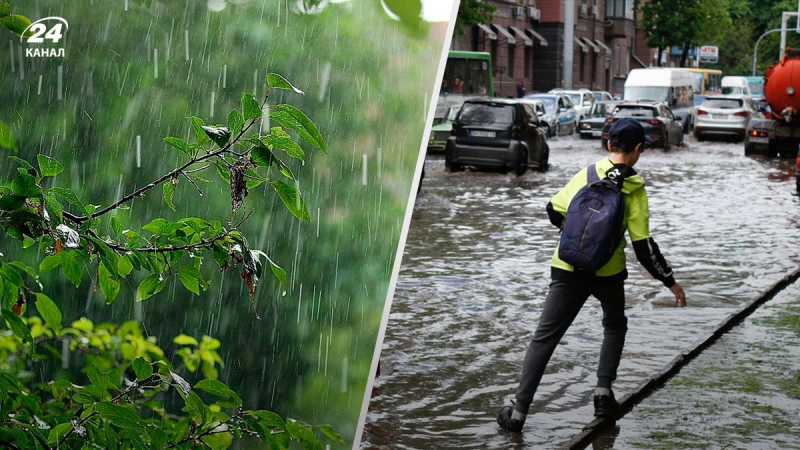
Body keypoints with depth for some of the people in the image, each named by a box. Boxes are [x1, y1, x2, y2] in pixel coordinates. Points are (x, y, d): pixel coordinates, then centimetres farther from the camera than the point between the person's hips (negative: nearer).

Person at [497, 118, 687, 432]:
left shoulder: (586, 174, 0)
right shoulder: (634, 188, -7)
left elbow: (555, 212, 3)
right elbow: (643, 245, -10)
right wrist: (670, 281, -1)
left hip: (568, 269, 1)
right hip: (608, 272, -1)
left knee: (545, 337, 4)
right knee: (614, 325, 28)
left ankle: (519, 412, -1)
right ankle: (603, 392, 16)